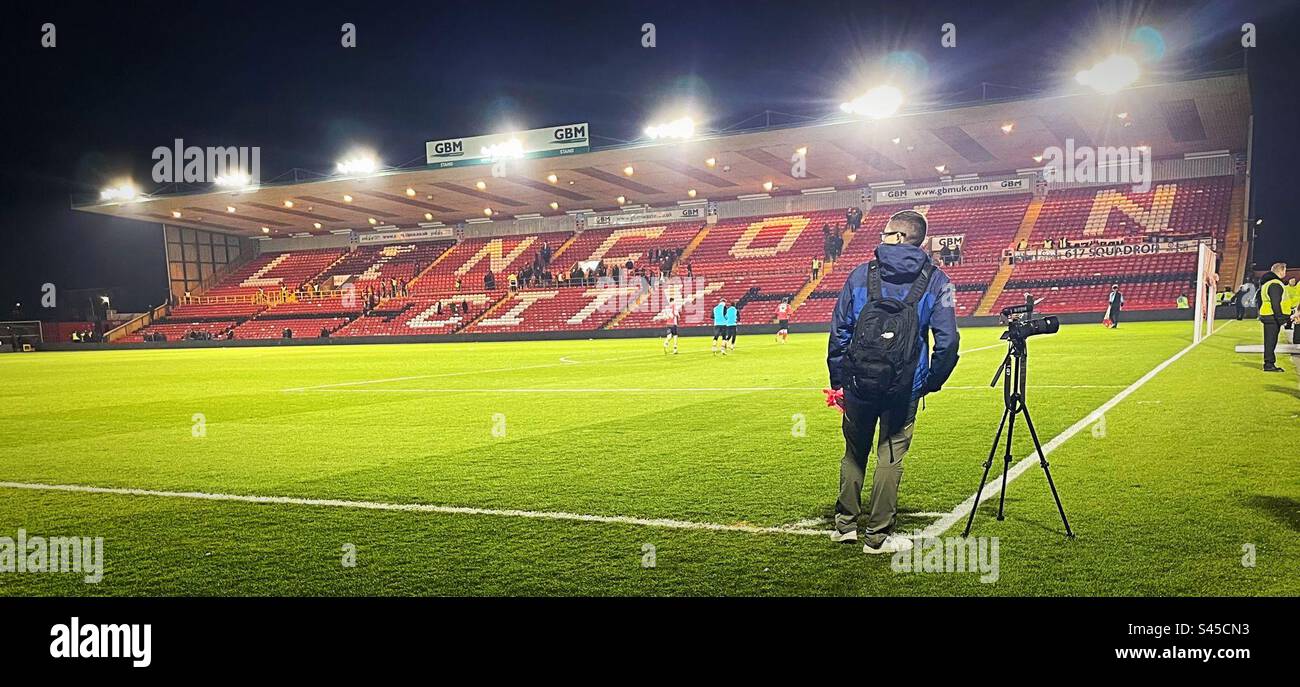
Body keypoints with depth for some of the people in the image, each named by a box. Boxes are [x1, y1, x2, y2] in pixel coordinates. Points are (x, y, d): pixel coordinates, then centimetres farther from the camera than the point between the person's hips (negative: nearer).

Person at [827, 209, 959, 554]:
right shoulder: (935, 280, -1)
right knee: (890, 457, 8)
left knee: (854, 453, 17)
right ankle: (879, 535, 13)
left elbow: (838, 332, 1)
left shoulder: (860, 275, 0)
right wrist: (931, 382, 6)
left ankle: (844, 524, 27)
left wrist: (838, 381, 9)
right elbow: (948, 341, -7)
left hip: (859, 384, 1)